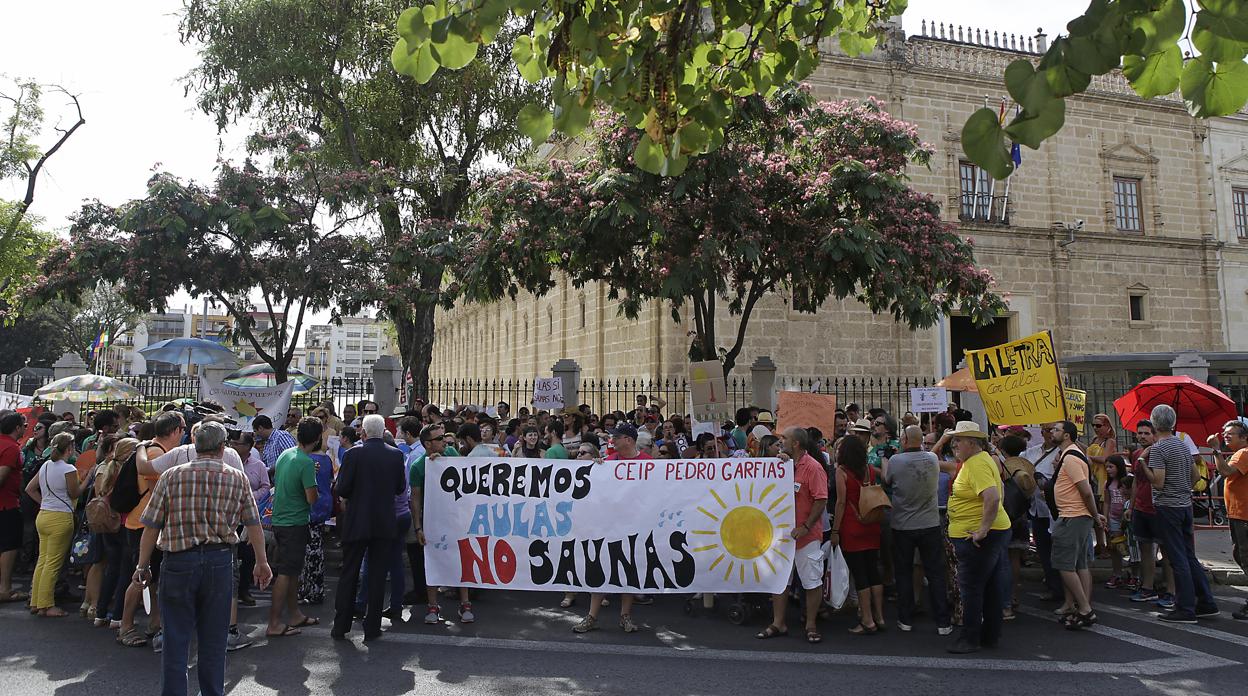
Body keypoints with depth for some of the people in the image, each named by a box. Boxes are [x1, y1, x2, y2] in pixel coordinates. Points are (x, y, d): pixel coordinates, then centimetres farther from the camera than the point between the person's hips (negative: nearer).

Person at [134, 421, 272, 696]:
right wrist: (262, 563, 13)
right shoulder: (238, 479, 0)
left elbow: (151, 527, -1)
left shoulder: (171, 476, -1)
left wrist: (143, 565, 11)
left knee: (175, 642, 10)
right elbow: (253, 524, 3)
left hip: (179, 562, -1)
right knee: (213, 641, 12)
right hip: (220, 561, 1)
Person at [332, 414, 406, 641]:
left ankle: (340, 626, 16)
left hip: (356, 522, -1)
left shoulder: (353, 454, -10)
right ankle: (372, 627, 12)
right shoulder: (396, 455, -3)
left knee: (349, 574, 10)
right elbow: (401, 488, 5)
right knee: (378, 575, 8)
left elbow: (341, 490, -11)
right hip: (385, 524, 1)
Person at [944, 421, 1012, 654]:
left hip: (978, 537, -10)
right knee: (991, 588, 15)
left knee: (971, 587, -2)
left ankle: (970, 639, 6)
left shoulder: (977, 464, -20)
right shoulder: (973, 461, 13)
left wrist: (983, 530, -28)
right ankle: (990, 635, 24)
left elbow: (993, 498, -32)